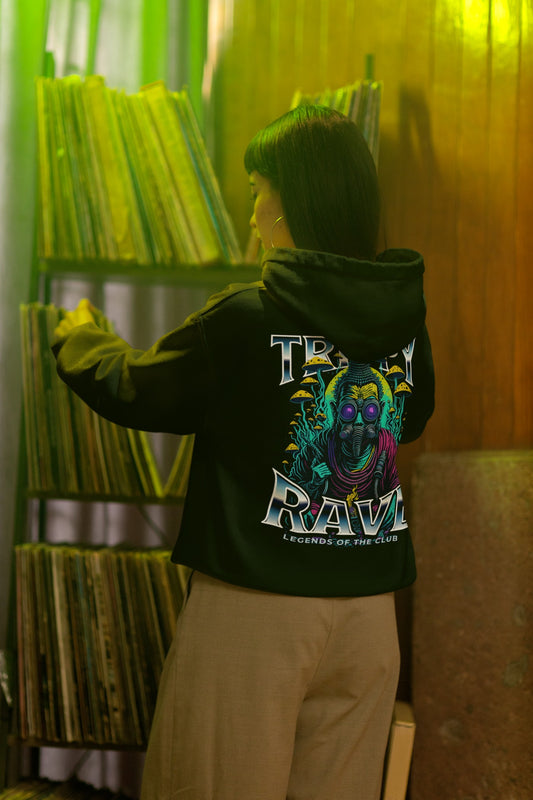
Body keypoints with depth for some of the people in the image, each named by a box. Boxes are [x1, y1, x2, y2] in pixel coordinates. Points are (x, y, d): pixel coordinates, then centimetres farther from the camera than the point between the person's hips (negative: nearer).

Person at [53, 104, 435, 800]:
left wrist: (76, 335, 21)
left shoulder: (246, 319, -14)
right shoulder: (405, 319, 1)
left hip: (255, 611, -5)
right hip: (370, 614, 5)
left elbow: (134, 394, 0)